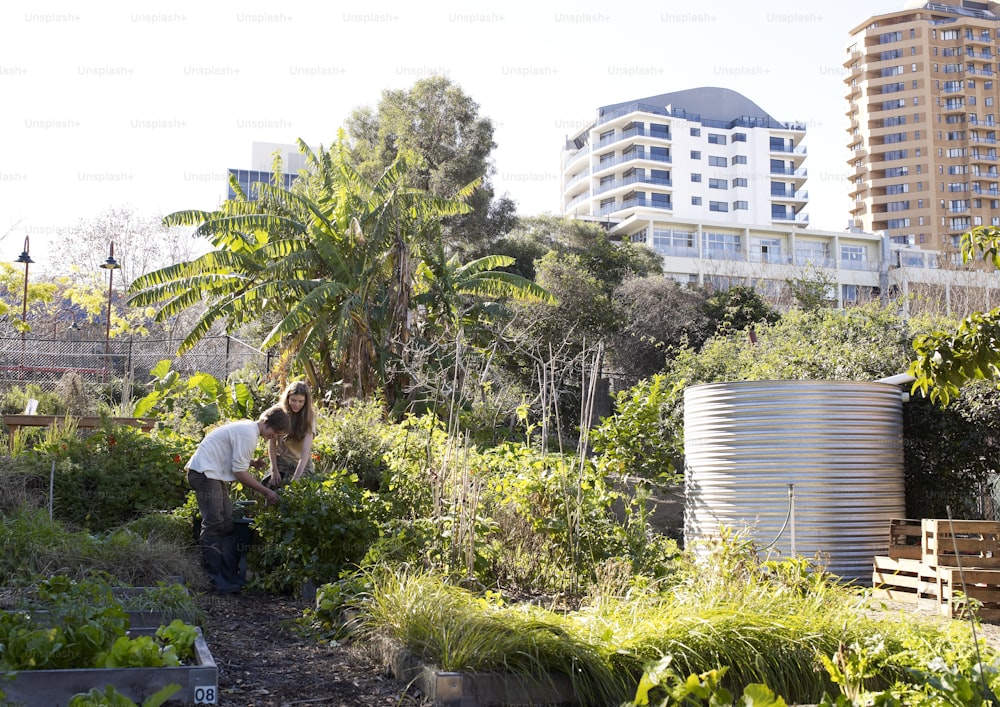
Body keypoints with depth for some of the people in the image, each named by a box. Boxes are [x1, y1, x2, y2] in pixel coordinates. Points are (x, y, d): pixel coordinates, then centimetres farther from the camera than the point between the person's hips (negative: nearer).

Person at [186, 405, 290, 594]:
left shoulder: (247, 429, 15)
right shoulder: (248, 433, -17)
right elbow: (239, 471, -17)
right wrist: (265, 491, -11)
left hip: (214, 475, 11)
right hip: (205, 473, -11)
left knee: (227, 524, 8)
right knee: (214, 525, -11)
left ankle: (230, 576, 11)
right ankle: (216, 580, -9)